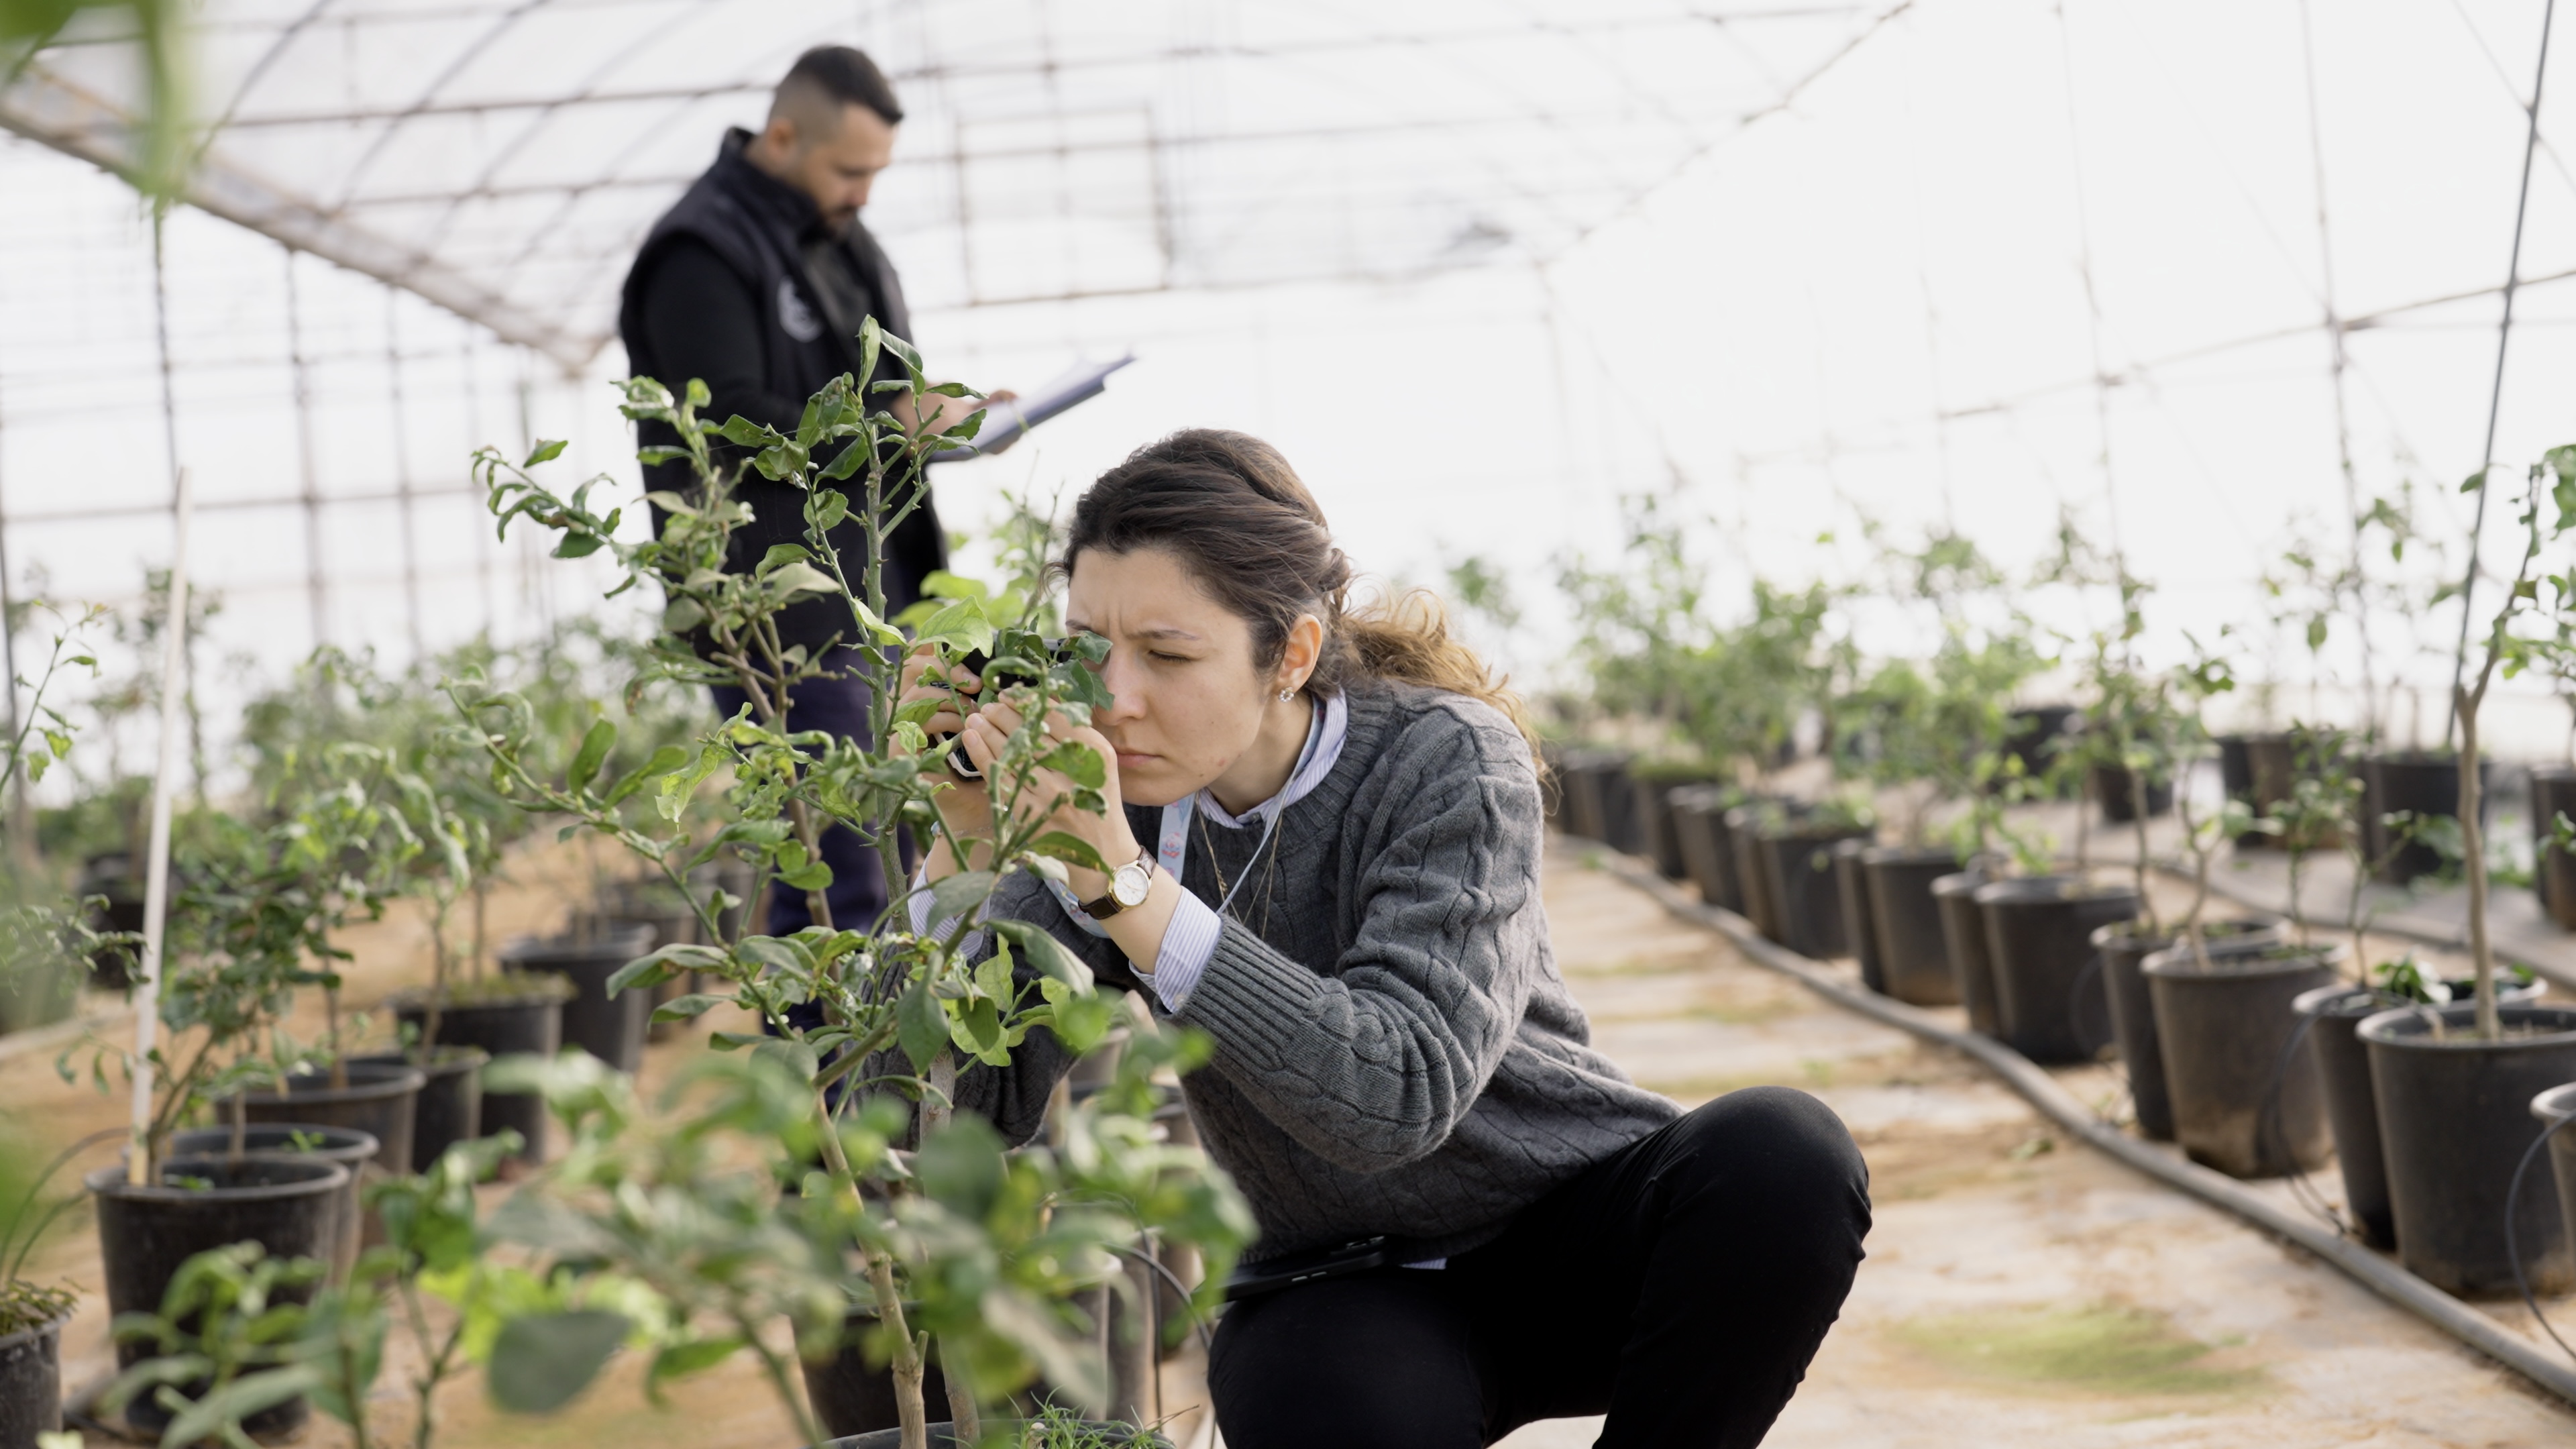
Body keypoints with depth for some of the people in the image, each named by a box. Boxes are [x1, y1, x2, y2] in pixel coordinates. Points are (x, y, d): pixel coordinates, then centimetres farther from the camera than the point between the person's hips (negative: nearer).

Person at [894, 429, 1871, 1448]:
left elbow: (1402, 1092, -34)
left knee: (1783, 1155, -31)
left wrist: (1126, 884, -39)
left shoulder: (1441, 763, -19)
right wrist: (965, 841, -26)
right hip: (1341, 1290, 0)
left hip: (1572, 1223, 0)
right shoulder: (1108, 798, -9)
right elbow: (975, 1109, -15)